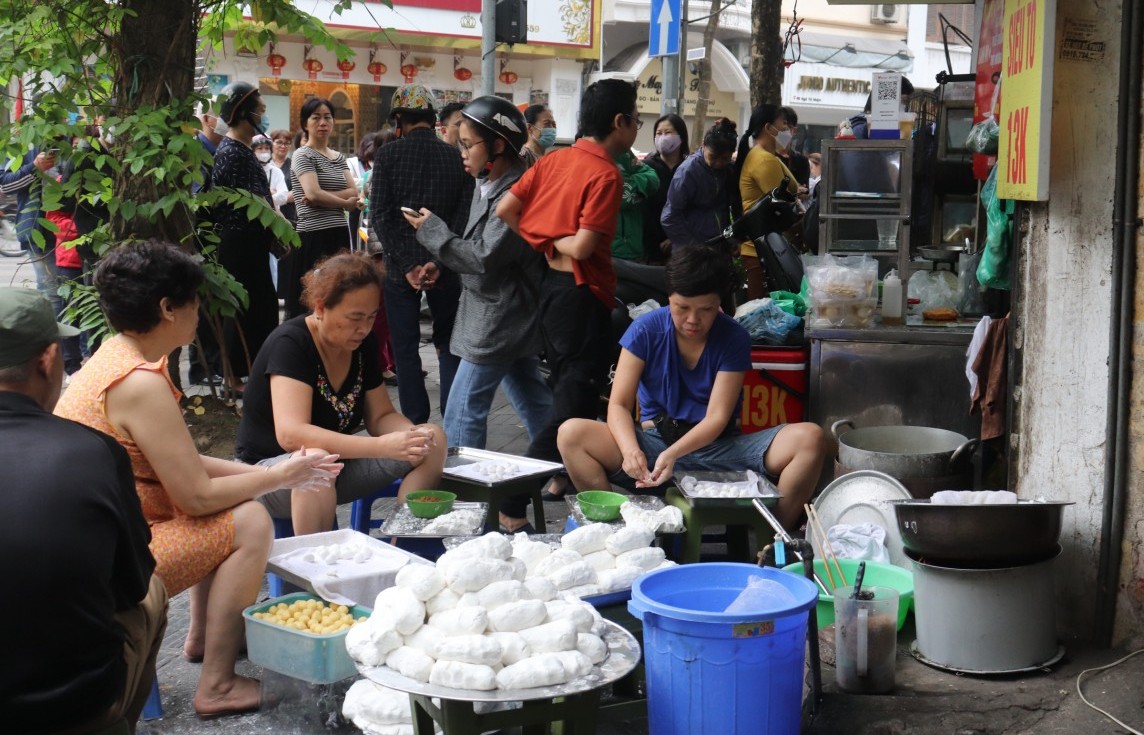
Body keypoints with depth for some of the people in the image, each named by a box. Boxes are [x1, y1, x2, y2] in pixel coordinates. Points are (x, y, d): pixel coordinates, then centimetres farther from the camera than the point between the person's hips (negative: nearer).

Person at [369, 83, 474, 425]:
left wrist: (408, 265, -11)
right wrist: (439, 262, -11)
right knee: (449, 346, 12)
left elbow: (379, 216, -10)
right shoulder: (456, 157, 1)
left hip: (401, 266, -2)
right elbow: (463, 215, -7)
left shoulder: (388, 155, -4)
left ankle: (416, 425, 9)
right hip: (445, 268, 2)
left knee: (405, 349, 7)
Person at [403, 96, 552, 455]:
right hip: (512, 317, 10)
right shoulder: (488, 187, 10)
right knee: (533, 403, 17)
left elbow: (484, 258, -21)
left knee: (463, 411, -6)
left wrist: (432, 229, -12)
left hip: (500, 318, -10)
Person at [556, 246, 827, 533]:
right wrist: (631, 451, -34)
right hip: (655, 441, 0)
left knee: (810, 438, -24)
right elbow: (618, 405, -11)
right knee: (571, 433, -26)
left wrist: (673, 454, -33)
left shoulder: (734, 339, -7)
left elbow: (717, 418, -13)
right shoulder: (645, 330, -6)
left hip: (720, 447, 0)